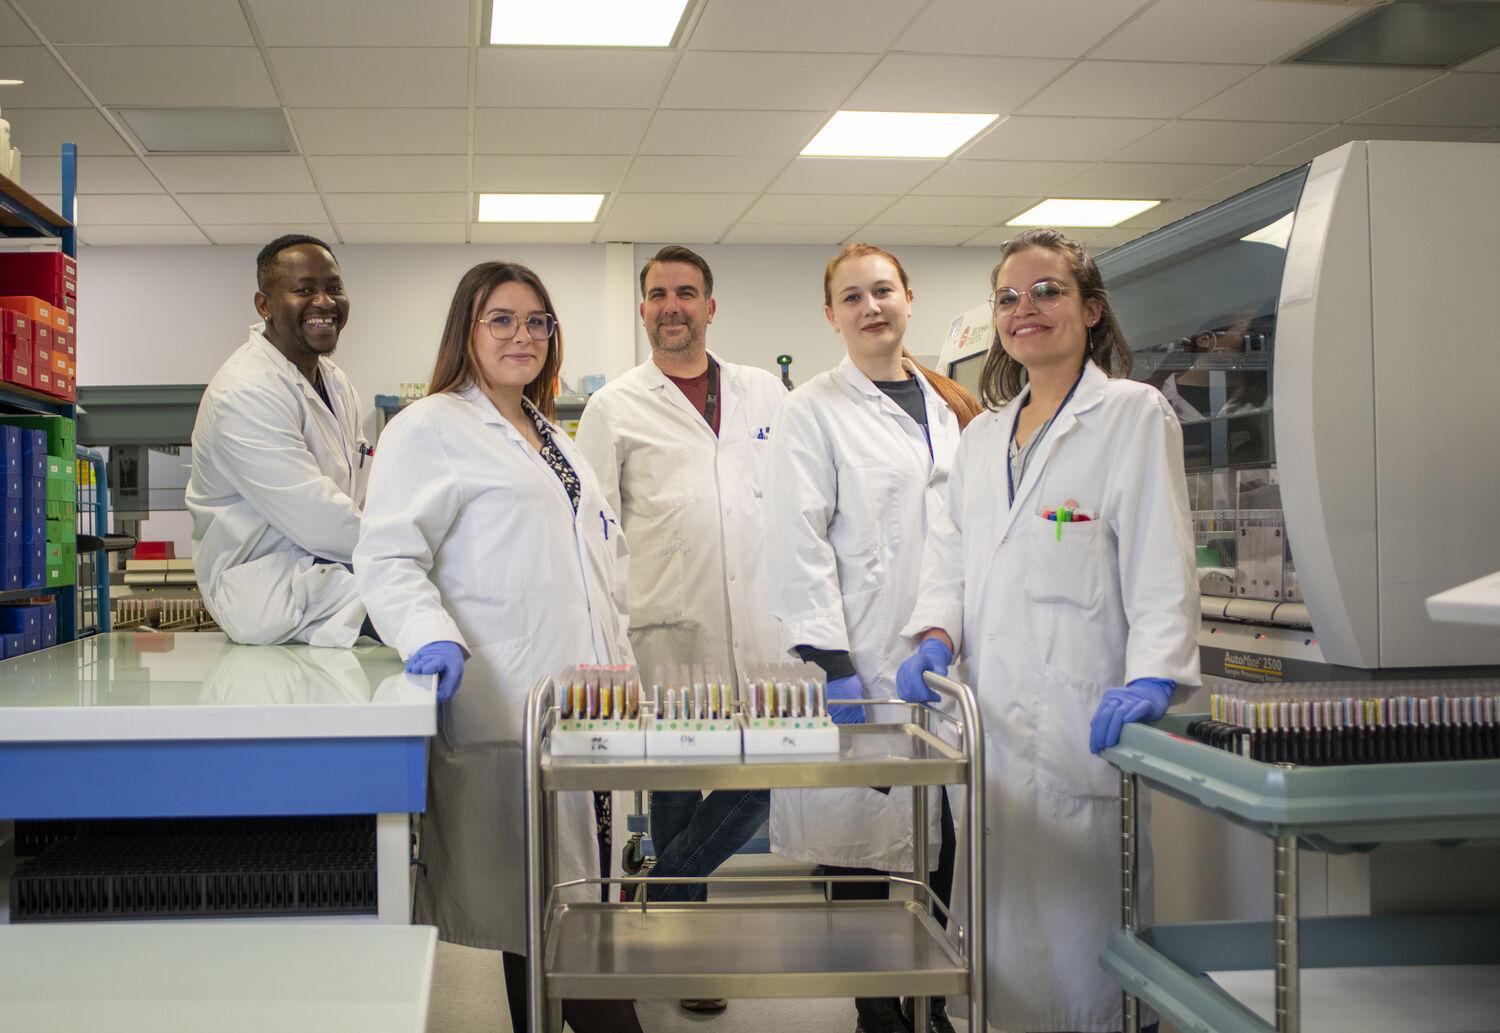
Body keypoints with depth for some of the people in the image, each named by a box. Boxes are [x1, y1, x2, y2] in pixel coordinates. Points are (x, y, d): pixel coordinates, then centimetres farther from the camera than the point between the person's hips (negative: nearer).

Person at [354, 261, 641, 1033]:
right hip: (508, 710, -8)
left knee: (568, 910, 10)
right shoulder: (430, 429, -2)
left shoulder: (550, 436, 24)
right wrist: (431, 635, -27)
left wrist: (621, 672, 23)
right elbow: (388, 558, -10)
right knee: (544, 917, -5)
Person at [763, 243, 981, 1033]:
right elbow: (800, 544, -7)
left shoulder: (952, 407, 17)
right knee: (862, 847, -2)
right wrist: (829, 663, -15)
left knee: (946, 842, 7)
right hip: (863, 662, -5)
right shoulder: (813, 412, 1)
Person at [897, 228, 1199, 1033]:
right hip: (995, 724, 6)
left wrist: (1152, 676, -21)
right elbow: (951, 550, 18)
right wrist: (936, 634, -1)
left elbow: (1160, 562, -8)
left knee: (1076, 931, -4)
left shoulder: (1132, 414, 0)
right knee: (1006, 929, 9)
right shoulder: (982, 436, 20)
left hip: (1082, 720, -6)